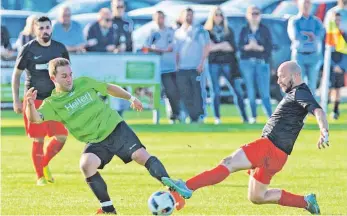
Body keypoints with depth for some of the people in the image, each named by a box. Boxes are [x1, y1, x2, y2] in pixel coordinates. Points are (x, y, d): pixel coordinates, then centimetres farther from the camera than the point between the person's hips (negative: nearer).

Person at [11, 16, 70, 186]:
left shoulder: (60, 48, 5)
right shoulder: (28, 49, -5)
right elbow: (16, 74, 2)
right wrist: (16, 100, -3)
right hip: (35, 101, -3)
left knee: (61, 137, -2)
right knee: (38, 139, -4)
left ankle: (44, 164, 23)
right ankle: (40, 176, 8)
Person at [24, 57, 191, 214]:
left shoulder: (84, 83, 1)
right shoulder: (52, 103, -7)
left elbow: (109, 88, 18)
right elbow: (35, 118, -25)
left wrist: (130, 98, 21)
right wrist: (30, 104, -46)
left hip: (117, 129, 1)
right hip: (96, 143, -1)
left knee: (141, 156, -15)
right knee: (86, 165, -28)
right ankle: (108, 208, -16)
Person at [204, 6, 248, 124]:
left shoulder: (228, 31, 13)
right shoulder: (207, 31, 8)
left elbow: (233, 47, 1)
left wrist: (216, 47, -7)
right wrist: (222, 46, -6)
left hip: (228, 63, 2)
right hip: (214, 63, -2)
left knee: (238, 90, -4)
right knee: (216, 92, -2)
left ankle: (244, 116, -2)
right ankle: (217, 118, 3)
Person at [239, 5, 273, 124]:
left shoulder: (265, 30, 5)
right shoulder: (244, 30, 9)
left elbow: (269, 47, -1)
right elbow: (240, 47, 2)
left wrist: (259, 47, -18)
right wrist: (248, 47, -18)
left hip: (262, 63, -2)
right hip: (247, 62, 2)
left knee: (264, 92, -9)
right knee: (250, 92, 3)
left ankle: (270, 116, -10)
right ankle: (253, 116, 8)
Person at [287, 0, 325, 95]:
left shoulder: (316, 21, 9)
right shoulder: (293, 21, 1)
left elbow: (320, 35, -11)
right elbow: (295, 37, -16)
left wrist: (304, 34, -13)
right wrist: (310, 37, -8)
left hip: (314, 56, 2)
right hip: (299, 56, -2)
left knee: (312, 85, 1)